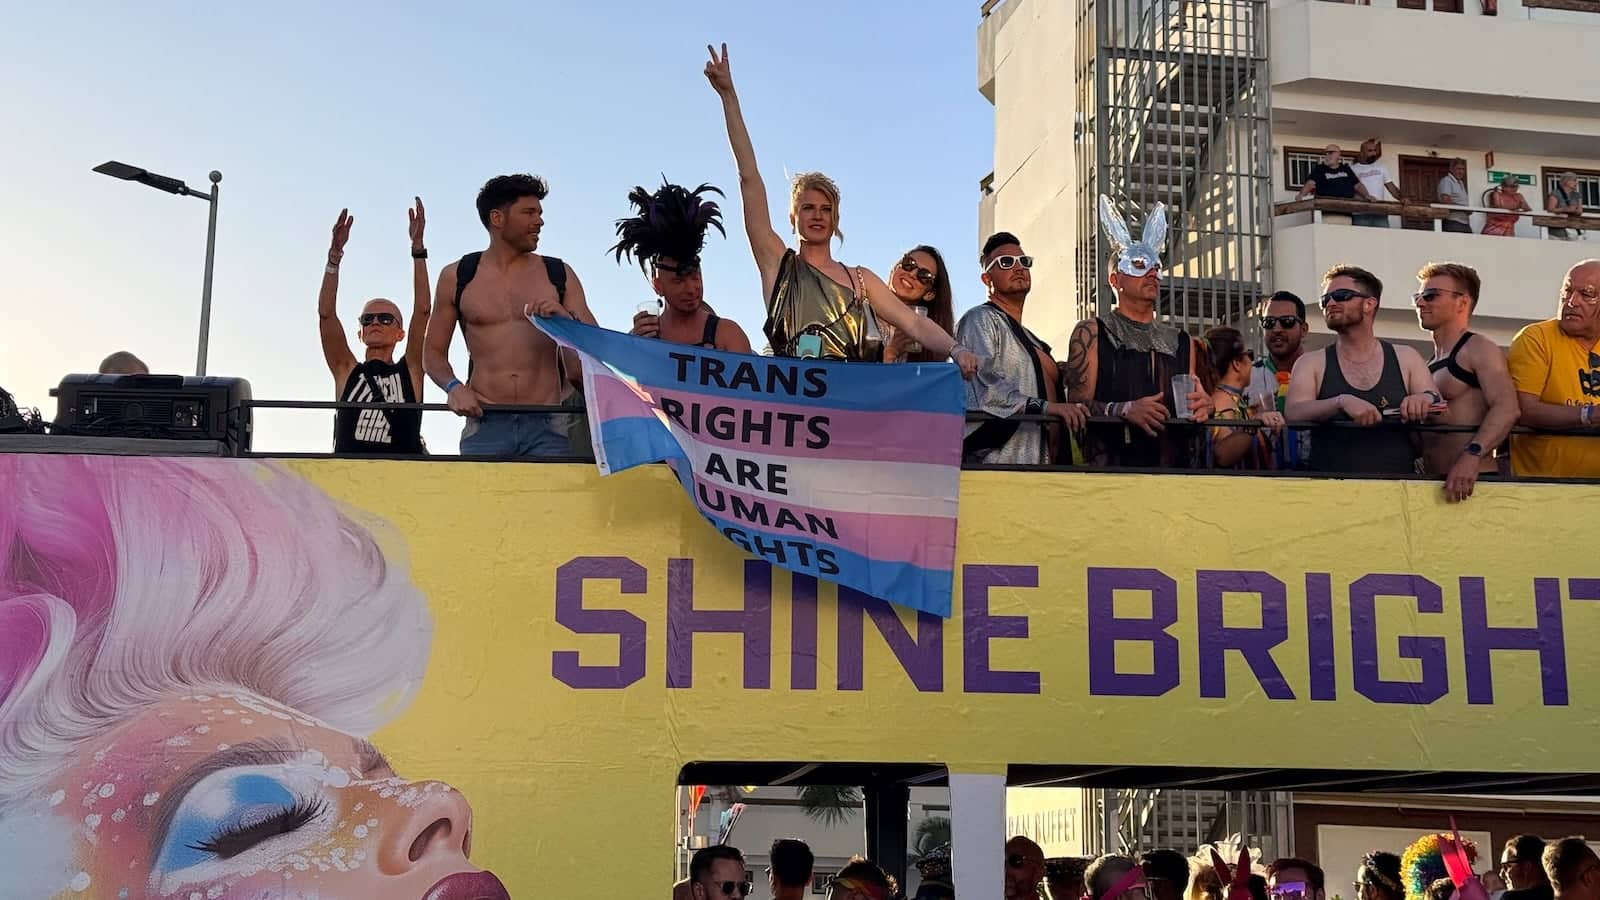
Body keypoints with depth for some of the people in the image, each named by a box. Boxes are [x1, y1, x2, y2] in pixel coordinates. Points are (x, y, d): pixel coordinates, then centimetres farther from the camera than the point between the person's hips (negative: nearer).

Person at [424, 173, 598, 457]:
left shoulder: (559, 275, 13)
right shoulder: (456, 277, 11)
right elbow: (434, 353, 16)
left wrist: (568, 319, -9)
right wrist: (452, 387, -5)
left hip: (547, 426, 0)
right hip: (485, 424, 0)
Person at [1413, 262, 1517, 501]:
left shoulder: (1479, 349, -3)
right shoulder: (1428, 366, 22)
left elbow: (1507, 407, -19)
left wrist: (1472, 455, -31)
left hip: (1472, 481, -7)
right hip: (1434, 484, 7)